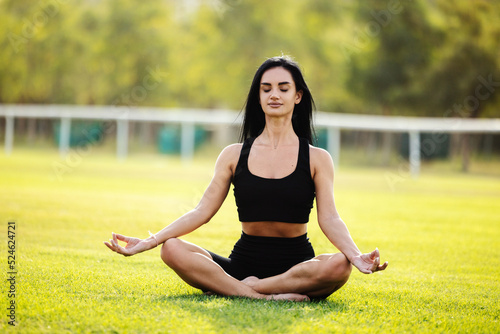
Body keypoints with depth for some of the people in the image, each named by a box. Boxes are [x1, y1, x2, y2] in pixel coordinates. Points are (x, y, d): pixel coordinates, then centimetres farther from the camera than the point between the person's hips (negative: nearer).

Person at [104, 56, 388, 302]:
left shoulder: (317, 159, 5)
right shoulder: (235, 155, 9)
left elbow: (329, 218, -6)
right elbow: (202, 212, 4)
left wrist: (356, 255, -27)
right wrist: (148, 242, -8)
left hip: (297, 266, -1)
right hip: (243, 262, 2)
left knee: (339, 265, -35)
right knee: (172, 249, -23)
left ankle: (245, 288, -26)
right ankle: (265, 296, -32)